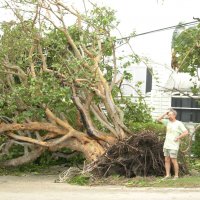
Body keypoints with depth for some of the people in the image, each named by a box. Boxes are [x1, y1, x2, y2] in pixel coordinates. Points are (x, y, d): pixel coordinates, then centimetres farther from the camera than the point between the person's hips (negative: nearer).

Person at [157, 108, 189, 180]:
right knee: (167, 160, 6)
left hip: (173, 146, -6)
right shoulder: (168, 122, 10)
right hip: (166, 145, 6)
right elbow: (159, 119, 15)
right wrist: (165, 114, 5)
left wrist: (178, 137, -14)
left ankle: (176, 175, 4)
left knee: (173, 160, -4)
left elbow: (186, 132, -14)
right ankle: (167, 175, 10)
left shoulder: (179, 124, -9)